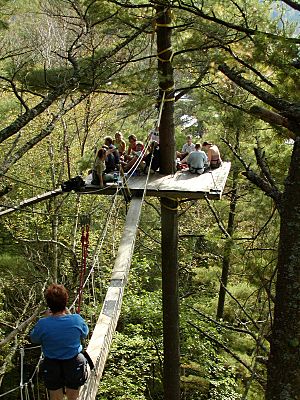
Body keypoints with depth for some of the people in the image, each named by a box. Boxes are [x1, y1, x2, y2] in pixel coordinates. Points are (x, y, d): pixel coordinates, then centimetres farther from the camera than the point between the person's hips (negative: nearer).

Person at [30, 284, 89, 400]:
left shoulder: (43, 324, -24)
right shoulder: (76, 319, -22)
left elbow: (34, 339, -2)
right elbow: (84, 334, 0)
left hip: (52, 367, 0)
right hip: (74, 364, 1)